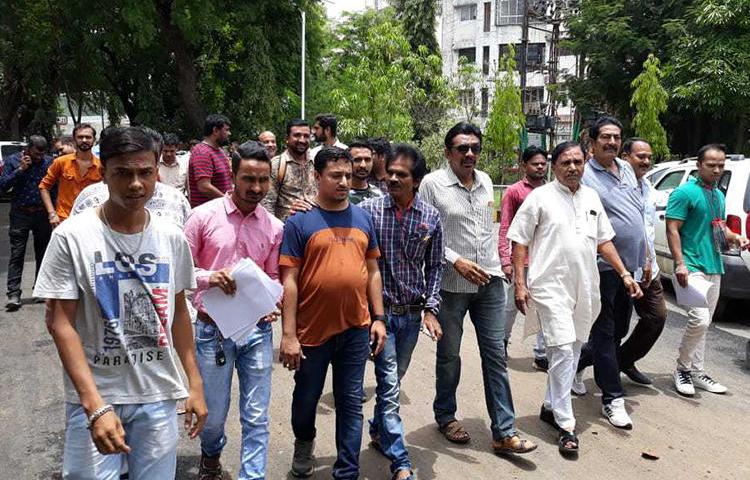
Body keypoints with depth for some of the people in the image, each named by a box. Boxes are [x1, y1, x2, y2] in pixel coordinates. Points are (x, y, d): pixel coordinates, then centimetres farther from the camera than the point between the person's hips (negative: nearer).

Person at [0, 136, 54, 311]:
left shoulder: (48, 162, 3)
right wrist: (20, 169, -14)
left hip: (42, 214, 2)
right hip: (20, 215, -1)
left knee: (43, 253, 8)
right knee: (17, 255, -4)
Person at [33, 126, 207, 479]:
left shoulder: (172, 238, 1)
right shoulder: (72, 236, -10)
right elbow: (60, 322, -11)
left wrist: (195, 383, 6)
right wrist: (95, 405, -19)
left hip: (158, 396, 3)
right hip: (92, 396, -3)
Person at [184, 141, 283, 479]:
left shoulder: (274, 227, 2)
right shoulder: (204, 216, -6)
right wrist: (209, 277, -21)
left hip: (257, 329, 2)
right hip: (212, 328, -1)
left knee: (256, 417, 6)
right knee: (214, 414, 14)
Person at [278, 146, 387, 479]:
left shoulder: (362, 218, 5)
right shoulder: (299, 222, -7)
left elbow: (373, 271, 10)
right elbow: (289, 281, -10)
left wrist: (378, 318, 5)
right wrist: (288, 335, -13)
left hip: (356, 329, 3)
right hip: (312, 330, -2)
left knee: (351, 403, 10)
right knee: (306, 397, 17)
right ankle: (304, 442, 47)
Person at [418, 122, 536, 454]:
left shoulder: (485, 181, 9)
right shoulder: (432, 183, -8)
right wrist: (457, 261, -18)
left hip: (490, 281, 4)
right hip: (451, 284, -4)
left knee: (496, 355, 4)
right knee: (449, 355, 11)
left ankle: (504, 432, 11)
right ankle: (445, 415, 33)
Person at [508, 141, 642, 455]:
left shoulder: (591, 197, 13)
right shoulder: (540, 197, -3)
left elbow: (604, 240, 19)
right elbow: (519, 242, -4)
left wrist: (624, 274, 11)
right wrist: (520, 284, -10)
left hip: (584, 288, 6)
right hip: (551, 287, -6)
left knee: (572, 350, 12)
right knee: (563, 349, -11)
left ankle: (550, 406, 28)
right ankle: (565, 425, -5)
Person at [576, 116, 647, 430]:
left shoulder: (627, 169, 13)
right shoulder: (584, 176, -11)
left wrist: (645, 257, 18)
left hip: (631, 265, 8)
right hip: (604, 266, -8)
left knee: (619, 330, 16)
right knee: (605, 332, 0)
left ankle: (576, 363, 35)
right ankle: (612, 398, 9)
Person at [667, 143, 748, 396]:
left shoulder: (719, 195, 16)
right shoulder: (684, 193, -9)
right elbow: (672, 229, -14)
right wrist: (680, 264, -21)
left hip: (714, 268, 8)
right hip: (692, 267, -8)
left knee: (703, 323, 12)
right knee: (700, 319, -17)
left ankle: (697, 372, 21)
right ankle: (682, 368, 2)